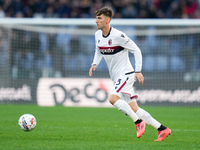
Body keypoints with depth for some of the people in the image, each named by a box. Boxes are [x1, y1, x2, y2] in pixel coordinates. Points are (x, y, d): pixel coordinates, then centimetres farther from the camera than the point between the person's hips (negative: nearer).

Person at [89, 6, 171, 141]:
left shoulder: (118, 36, -18)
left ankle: (138, 122, -16)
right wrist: (95, 64, 4)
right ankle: (162, 129, 10)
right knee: (134, 109, 4)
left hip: (126, 74, -8)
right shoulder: (98, 35, 5)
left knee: (113, 98, -26)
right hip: (116, 77, 8)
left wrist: (138, 71, -17)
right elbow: (99, 51, 23)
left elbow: (136, 50, -13)